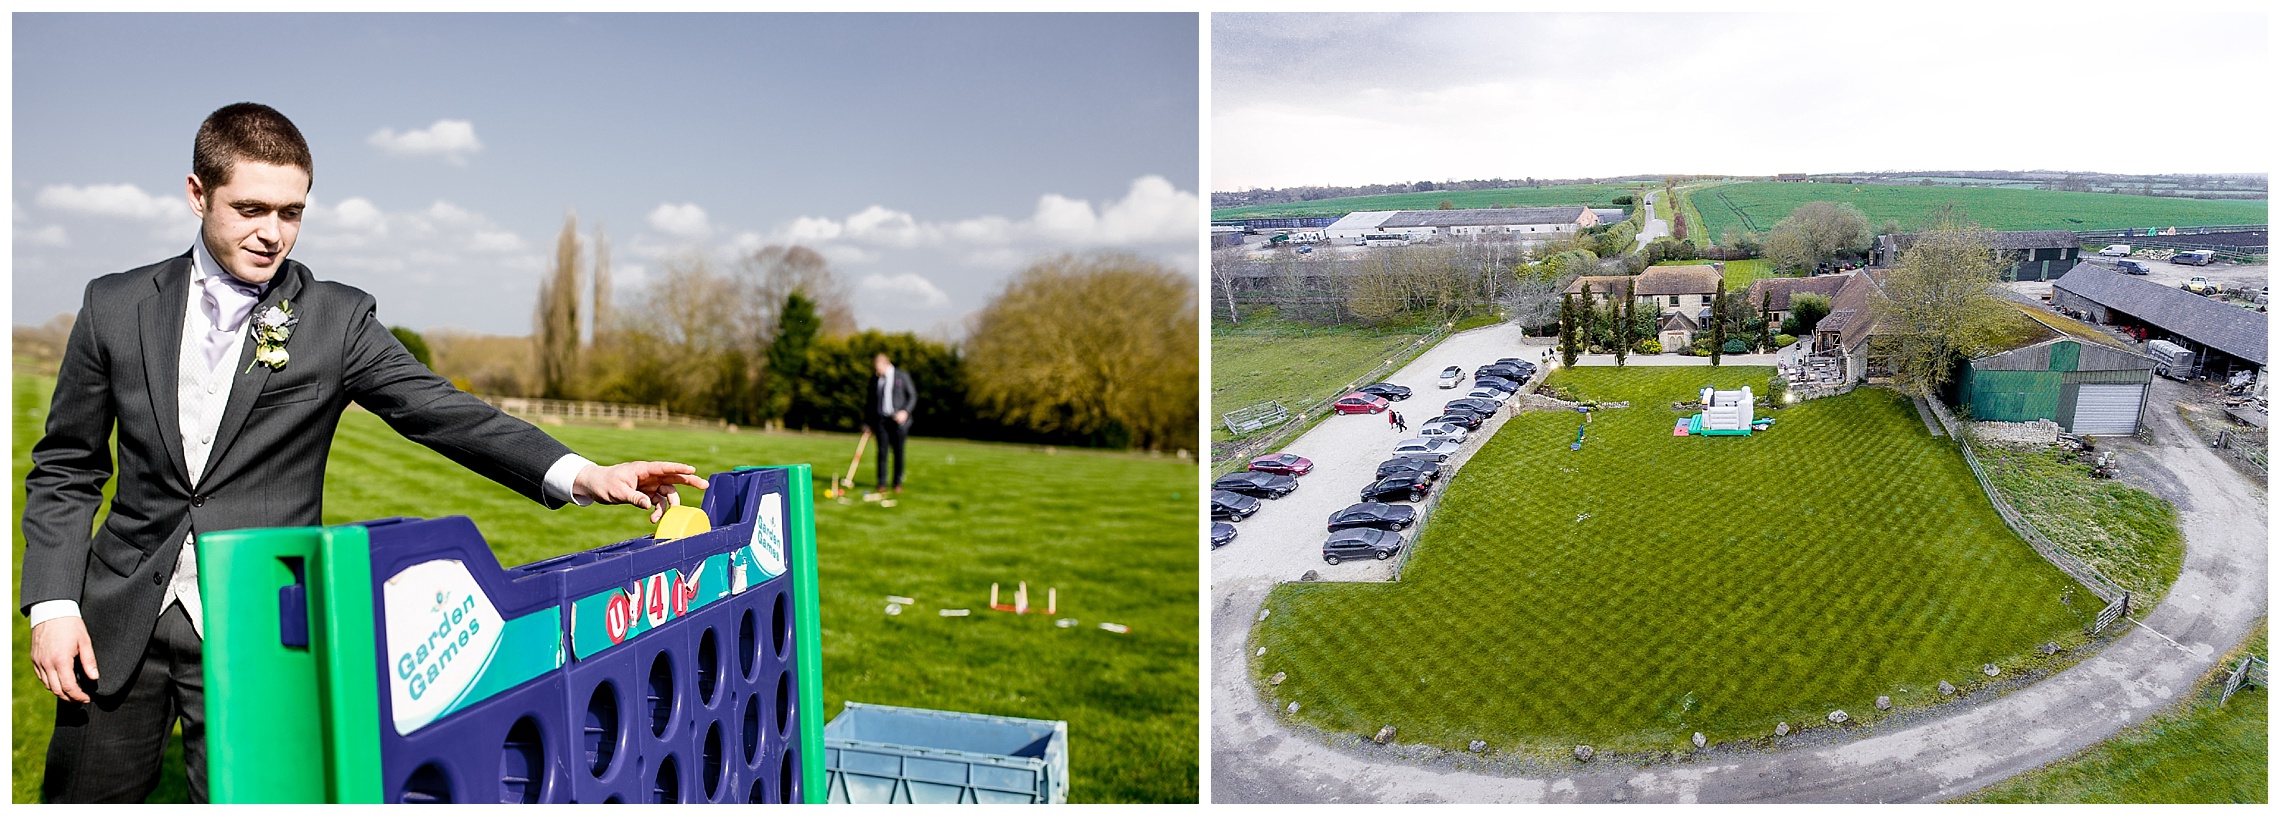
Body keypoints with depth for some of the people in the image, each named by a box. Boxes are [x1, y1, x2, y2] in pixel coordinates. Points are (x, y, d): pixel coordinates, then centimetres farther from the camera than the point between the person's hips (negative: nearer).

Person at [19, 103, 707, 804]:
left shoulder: (336, 320, -4)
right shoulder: (116, 306, 2)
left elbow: (443, 412, -14)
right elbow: (66, 470, 9)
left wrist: (582, 476, -29)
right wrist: (52, 604, -2)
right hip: (118, 623, 3)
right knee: (84, 797, 15)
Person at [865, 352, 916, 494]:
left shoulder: (902, 376, 1)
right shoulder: (874, 379, 11)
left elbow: (913, 396, 2)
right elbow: (870, 402, 16)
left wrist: (905, 411, -12)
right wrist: (868, 423, 13)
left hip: (898, 420, -2)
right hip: (880, 420, 2)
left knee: (898, 452, -1)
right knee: (882, 451, -2)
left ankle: (898, 483, 9)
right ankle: (882, 483, 4)